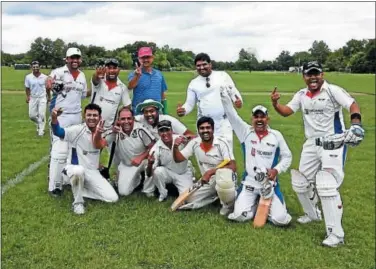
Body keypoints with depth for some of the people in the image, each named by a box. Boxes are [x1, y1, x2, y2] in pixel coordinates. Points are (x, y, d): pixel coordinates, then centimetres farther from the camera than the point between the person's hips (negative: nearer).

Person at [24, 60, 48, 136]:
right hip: (33, 98, 2)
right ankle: (39, 123, 34)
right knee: (31, 115, 3)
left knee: (42, 114, -6)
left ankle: (41, 130, 8)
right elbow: (27, 88, 5)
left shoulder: (44, 77, -6)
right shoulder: (28, 77, -4)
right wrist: (27, 96, -4)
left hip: (42, 98, -2)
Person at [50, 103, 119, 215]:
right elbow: (59, 132, -30)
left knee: (113, 198, -11)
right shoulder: (78, 130, -15)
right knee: (79, 170, -42)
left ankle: (79, 190, 7)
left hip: (93, 173, 4)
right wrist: (54, 118, -50)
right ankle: (78, 202, -15)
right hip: (75, 169, -4)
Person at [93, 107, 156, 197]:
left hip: (143, 160, -2)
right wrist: (98, 133, -39)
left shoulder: (140, 129, -22)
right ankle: (136, 179, 25)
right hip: (126, 165, 2)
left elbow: (153, 147, -16)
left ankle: (148, 191, -9)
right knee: (123, 192, -10)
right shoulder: (115, 131, -17)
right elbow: (99, 145, -20)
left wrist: (141, 157, -26)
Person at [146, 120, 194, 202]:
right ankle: (162, 194, -4)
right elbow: (149, 174, -19)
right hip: (168, 173, 1)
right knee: (158, 171, -31)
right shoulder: (156, 149, -20)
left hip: (184, 174, -1)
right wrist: (150, 164, -42)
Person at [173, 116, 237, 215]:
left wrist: (210, 172, -34)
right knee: (189, 199, -8)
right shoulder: (194, 143, -6)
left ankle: (228, 204, -13)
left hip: (225, 178, -6)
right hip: (208, 182, 6)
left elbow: (233, 167, -26)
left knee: (222, 174, -41)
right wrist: (175, 147, -22)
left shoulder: (221, 143, -21)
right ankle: (216, 195, 15)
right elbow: (178, 159, 0)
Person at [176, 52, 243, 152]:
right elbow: (189, 104, 7)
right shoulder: (193, 83, 6)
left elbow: (233, 92, 4)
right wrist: (183, 110, -15)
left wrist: (239, 101, -18)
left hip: (224, 122, -1)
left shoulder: (223, 75, 2)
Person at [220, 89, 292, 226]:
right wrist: (223, 93, -22)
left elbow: (287, 156, 7)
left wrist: (276, 170, -11)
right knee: (239, 216, -11)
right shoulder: (245, 132, -1)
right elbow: (231, 113, -11)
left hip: (270, 183, 0)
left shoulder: (276, 135, 0)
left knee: (280, 219, -11)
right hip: (249, 183, 0)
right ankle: (255, 204, 22)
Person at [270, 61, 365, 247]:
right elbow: (286, 112, 6)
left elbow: (352, 105, -21)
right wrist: (275, 103, -16)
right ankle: (313, 214, 40)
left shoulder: (332, 90, -11)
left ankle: (336, 234, -8)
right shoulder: (301, 95, 8)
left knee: (326, 185, -18)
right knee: (300, 183, 14)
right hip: (311, 144, 7)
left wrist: (355, 124, -40)